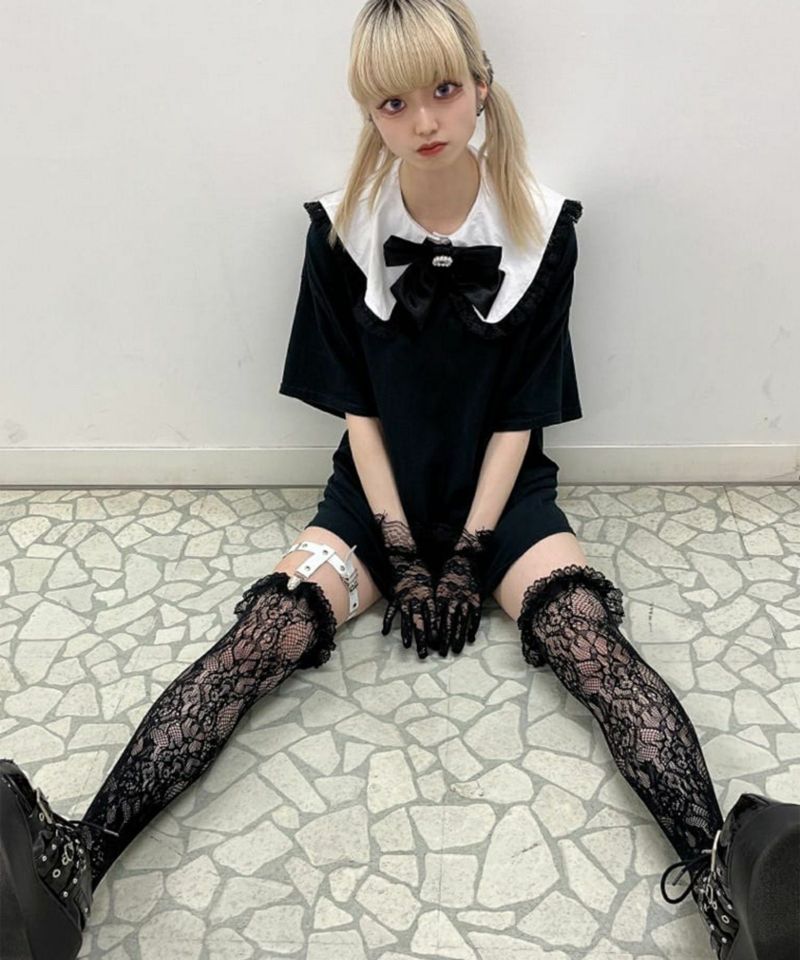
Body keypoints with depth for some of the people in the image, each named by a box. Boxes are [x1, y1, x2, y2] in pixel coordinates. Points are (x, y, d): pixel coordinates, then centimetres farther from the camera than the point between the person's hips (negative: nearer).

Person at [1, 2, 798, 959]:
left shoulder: (542, 225, -7)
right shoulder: (341, 228, -5)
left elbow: (518, 415, -6)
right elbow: (356, 407, -4)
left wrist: (469, 554, -12)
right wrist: (400, 551, -11)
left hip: (500, 490, 0)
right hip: (379, 489, 1)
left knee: (588, 633, -27)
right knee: (269, 625, -23)